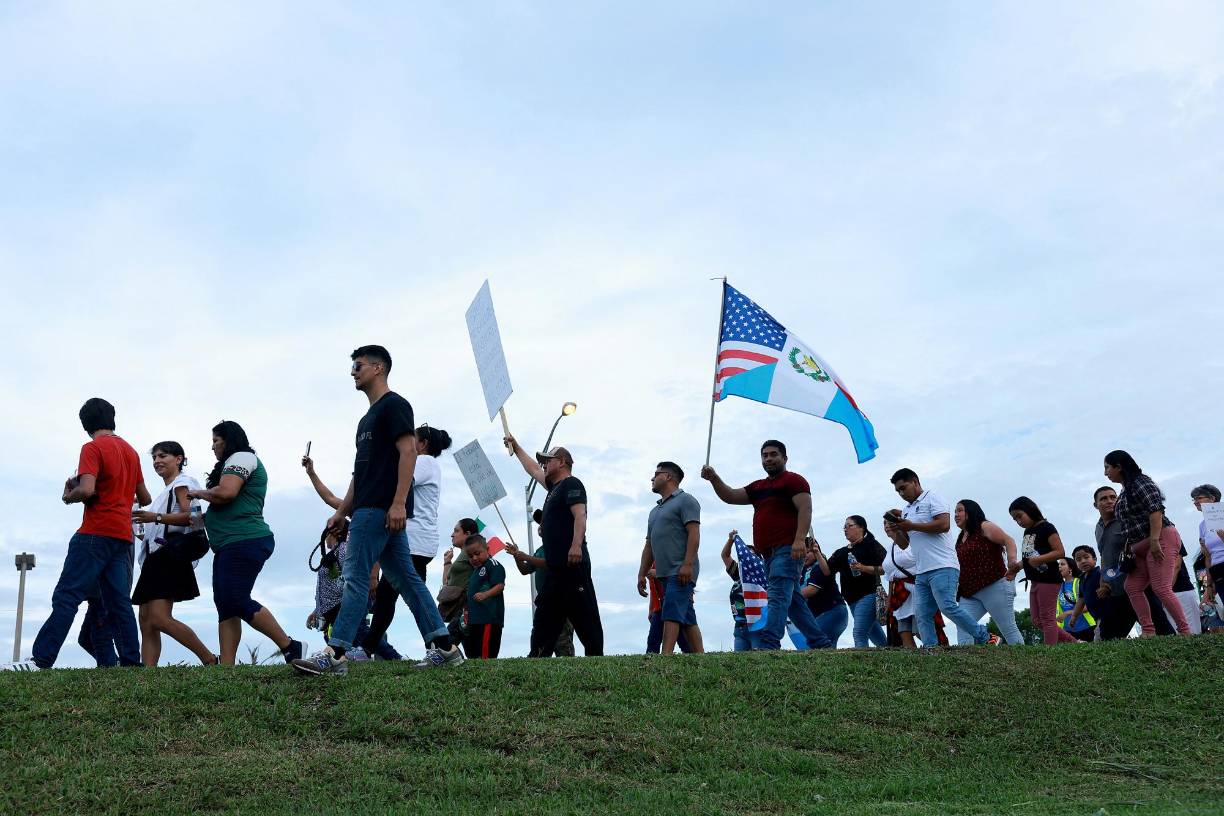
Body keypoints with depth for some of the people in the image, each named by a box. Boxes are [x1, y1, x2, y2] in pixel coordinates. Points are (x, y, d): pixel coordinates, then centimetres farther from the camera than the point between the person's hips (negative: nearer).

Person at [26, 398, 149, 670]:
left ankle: (41, 660, -14)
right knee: (119, 603, 4)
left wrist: (68, 496, 0)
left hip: (96, 533, -7)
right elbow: (145, 499, 21)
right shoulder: (131, 451, 17)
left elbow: (86, 490, -20)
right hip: (123, 535, 7)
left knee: (66, 596, -8)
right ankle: (131, 662, -2)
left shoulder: (92, 448, -5)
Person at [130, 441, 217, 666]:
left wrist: (156, 517, -26)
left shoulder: (182, 482, 1)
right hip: (156, 556, 10)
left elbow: (189, 516, -15)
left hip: (170, 554, -10)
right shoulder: (165, 492, 30)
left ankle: (211, 660, -14)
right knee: (146, 621, -1)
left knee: (160, 618, -20)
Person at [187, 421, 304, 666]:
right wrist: (204, 517, 19)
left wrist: (199, 493, -1)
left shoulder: (241, 457, -3)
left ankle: (291, 648, -9)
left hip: (244, 542, -11)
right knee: (225, 606, 3)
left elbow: (225, 493, -18)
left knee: (238, 602, -14)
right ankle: (226, 667, -2)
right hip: (231, 545, 11)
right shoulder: (237, 461, 28)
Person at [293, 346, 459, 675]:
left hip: (382, 509, -10)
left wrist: (399, 503, -24)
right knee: (406, 579, 6)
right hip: (370, 509, 10)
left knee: (356, 577, -9)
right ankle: (444, 647, 5)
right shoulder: (368, 418, 25)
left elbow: (408, 451, -16)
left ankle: (335, 654, -7)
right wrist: (341, 512, 21)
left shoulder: (394, 405, -4)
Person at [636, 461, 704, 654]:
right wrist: (642, 574, 16)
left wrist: (687, 564, -23)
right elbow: (649, 546, 24)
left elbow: (694, 534, -13)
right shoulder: (655, 511, 25)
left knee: (672, 613, -20)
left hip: (681, 572, -9)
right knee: (687, 618, 6)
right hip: (666, 573, 9)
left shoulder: (685, 501, -1)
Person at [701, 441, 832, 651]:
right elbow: (730, 496, 18)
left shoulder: (793, 480, -1)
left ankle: (769, 645, -30)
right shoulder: (758, 487, 24)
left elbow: (805, 510, -12)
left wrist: (799, 540, -25)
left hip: (787, 550, -9)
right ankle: (820, 643, 16)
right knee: (793, 601, 10)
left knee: (778, 598, -19)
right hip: (769, 554, 9)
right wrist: (714, 479, 1)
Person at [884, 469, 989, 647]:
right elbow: (904, 545, 24)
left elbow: (944, 524, -14)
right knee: (922, 616, -3)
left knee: (947, 607, -17)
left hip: (942, 567, -8)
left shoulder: (932, 498, 2)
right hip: (921, 572, 8)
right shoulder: (906, 511, 24)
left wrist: (911, 526, -10)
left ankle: (983, 637, -2)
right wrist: (894, 532, 3)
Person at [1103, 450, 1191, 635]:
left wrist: (1154, 541, -25)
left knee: (1161, 588, -16)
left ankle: (1185, 632, -12)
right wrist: (1129, 548, 18)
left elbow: (1155, 510, -18)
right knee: (1132, 587, 2)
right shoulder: (1125, 492, 20)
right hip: (1142, 547, 10)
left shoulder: (1140, 482, -8)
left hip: (1161, 539, -10)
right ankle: (1148, 632, -2)